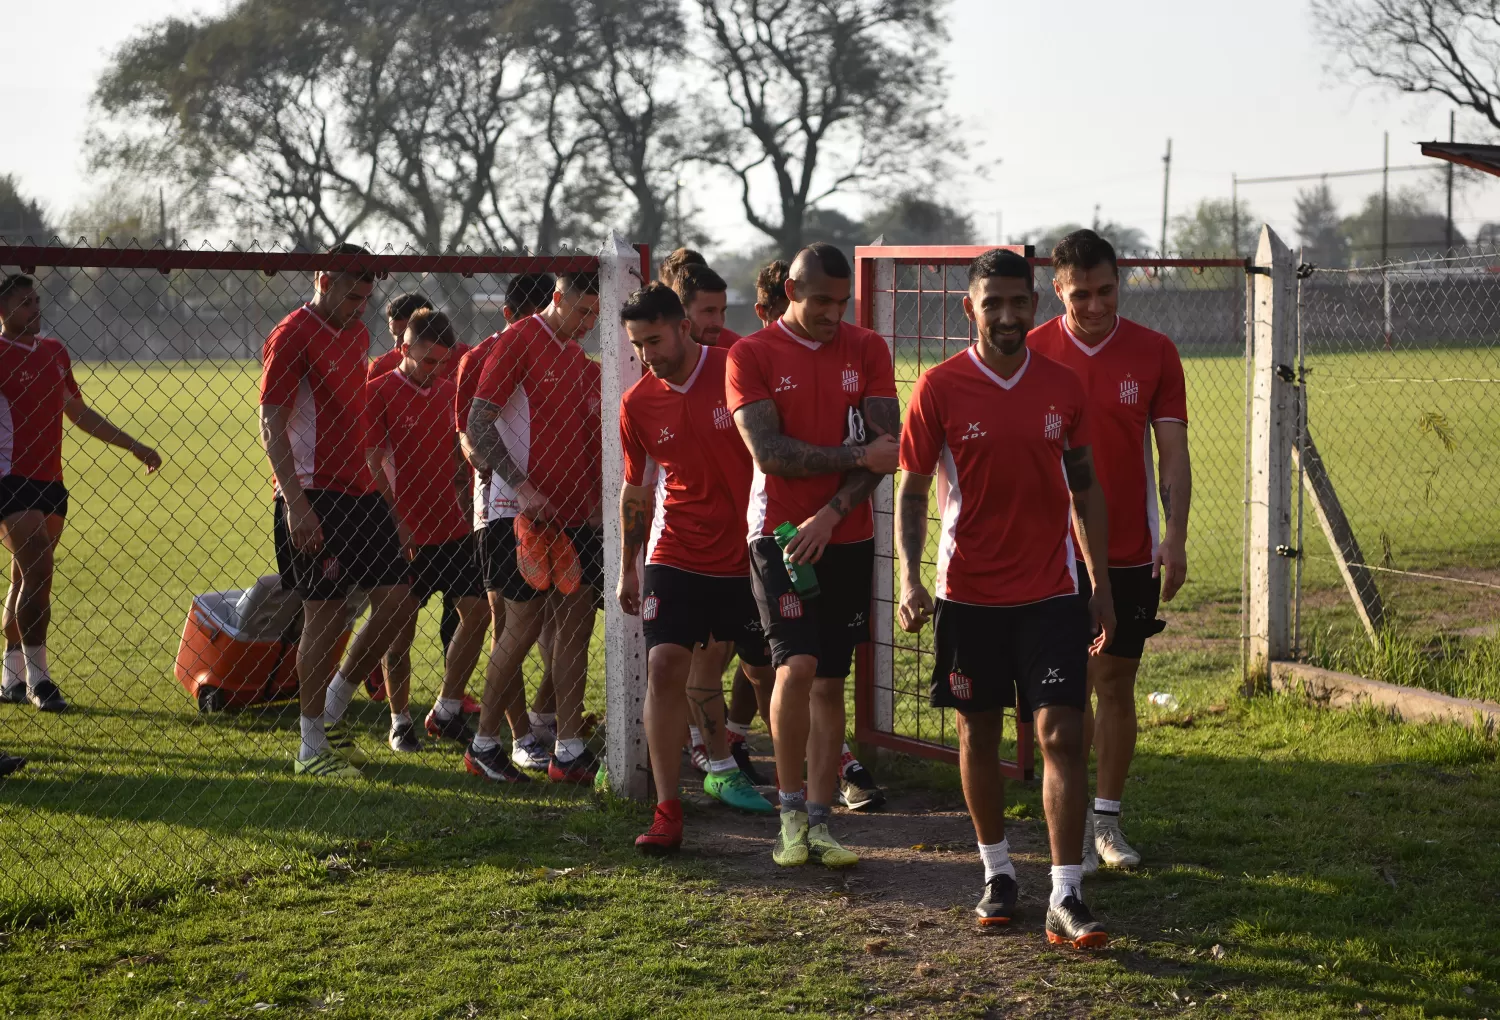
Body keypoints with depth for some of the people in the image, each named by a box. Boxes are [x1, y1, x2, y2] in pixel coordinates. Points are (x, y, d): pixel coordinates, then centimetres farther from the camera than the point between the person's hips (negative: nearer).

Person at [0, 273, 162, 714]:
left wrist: (133, 446, 26)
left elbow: (79, 413, 25)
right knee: (37, 572, -15)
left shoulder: (54, 351, 15)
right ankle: (38, 679, -10)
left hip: (50, 482, 7)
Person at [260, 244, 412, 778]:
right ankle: (312, 747, 6)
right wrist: (296, 503, -21)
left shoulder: (357, 333, 15)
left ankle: (333, 711, 21)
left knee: (395, 598, 4)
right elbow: (271, 427, -14)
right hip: (314, 496, -8)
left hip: (360, 489, 8)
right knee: (325, 614, -5)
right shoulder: (292, 337, -10)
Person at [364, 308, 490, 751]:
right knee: (401, 627, 1)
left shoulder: (449, 392, 10)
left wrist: (467, 513, 13)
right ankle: (400, 722, 13)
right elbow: (375, 466, -11)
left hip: (453, 528, 6)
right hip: (406, 532, -6)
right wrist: (395, 522, -17)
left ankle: (447, 710, 15)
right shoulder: (378, 392, -7)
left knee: (478, 613, 3)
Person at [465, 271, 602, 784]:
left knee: (577, 624, 2)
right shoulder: (517, 342, -8)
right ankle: (484, 744, 9)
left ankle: (569, 751, 5)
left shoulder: (579, 358, 16)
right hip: (521, 513, -7)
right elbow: (478, 427, -13)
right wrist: (521, 487, -20)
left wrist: (595, 503, 13)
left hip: (574, 514, 7)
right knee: (524, 626, -5)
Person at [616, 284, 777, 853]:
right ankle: (667, 810, -12)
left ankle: (721, 770, 39)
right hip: (673, 555, 1)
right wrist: (628, 570, 13)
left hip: (742, 554, 0)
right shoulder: (637, 404, -2)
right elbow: (635, 490, 10)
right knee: (665, 666, -13)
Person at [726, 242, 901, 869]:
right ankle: (791, 810, -1)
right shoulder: (751, 355, -1)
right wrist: (857, 455, -11)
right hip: (780, 534, -3)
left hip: (847, 537, 3)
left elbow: (886, 445, 0)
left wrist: (832, 513, -11)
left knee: (830, 682, 6)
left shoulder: (866, 349, 8)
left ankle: (818, 822, 12)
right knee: (797, 665, -17)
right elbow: (769, 451, -11)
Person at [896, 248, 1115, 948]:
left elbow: (1084, 485, 12)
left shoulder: (1063, 387, 3)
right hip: (969, 593, -1)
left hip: (1051, 590, 1)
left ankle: (1066, 899, -6)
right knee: (978, 733, 10)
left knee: (1063, 735, -7)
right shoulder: (939, 388, -5)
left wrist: (1103, 582, 10)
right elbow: (911, 491, -3)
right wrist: (909, 578, -16)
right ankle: (998, 873, 27)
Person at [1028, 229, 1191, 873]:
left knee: (1117, 686, 7)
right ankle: (1075, 820, 9)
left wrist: (1175, 535, -9)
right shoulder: (1032, 352, -2)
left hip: (1131, 552, 1)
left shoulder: (1154, 353, 0)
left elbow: (1172, 453, 1)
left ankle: (1108, 816, 18)